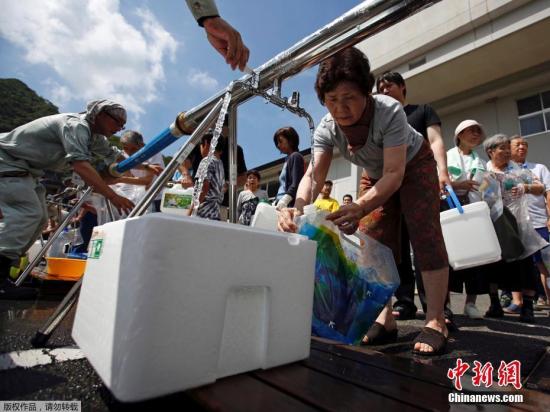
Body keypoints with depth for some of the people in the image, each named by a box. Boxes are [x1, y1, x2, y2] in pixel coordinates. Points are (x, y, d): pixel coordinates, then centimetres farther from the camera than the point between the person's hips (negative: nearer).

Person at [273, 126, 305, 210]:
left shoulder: (295, 156, -1)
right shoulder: (287, 160, 23)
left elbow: (296, 184, -14)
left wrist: (284, 201, -27)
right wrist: (276, 203, 15)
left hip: (290, 205, -8)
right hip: (282, 206, 8)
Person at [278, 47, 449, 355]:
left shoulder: (390, 111, -36)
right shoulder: (326, 129, -24)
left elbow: (395, 174, -42)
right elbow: (314, 174, -34)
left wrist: (360, 207, -59)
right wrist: (298, 208, -55)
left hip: (414, 164, -3)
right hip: (377, 175, 4)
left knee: (425, 234, -17)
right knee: (377, 241, -3)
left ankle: (436, 321, -9)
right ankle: (385, 318, 6)